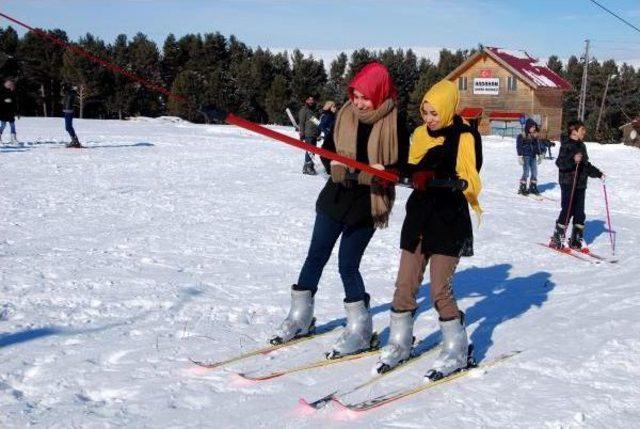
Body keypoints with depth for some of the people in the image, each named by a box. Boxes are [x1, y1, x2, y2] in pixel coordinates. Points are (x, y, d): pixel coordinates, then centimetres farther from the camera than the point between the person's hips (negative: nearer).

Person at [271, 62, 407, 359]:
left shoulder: (394, 123, -11)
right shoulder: (346, 114, 2)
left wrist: (381, 171, -24)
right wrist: (334, 164, -8)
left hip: (368, 203, -5)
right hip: (337, 194, 5)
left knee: (348, 265, -4)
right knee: (315, 257, 10)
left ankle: (361, 330, 12)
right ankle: (300, 318, 26)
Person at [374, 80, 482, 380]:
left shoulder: (465, 137, -9)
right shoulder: (421, 134, 9)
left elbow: (469, 183, -15)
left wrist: (433, 180, -29)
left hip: (449, 222, -6)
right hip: (419, 218, 6)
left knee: (440, 290, -5)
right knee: (405, 285, 7)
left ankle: (457, 350, 12)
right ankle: (399, 344, 22)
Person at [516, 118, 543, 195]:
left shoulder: (535, 136, 10)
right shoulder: (522, 136, -8)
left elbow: (538, 146, 18)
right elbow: (519, 146, -8)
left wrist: (540, 155, 18)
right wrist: (520, 156, -13)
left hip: (533, 156, 6)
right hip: (526, 156, -6)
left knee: (534, 172, 6)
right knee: (526, 172, -8)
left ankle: (533, 187, 18)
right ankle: (522, 188, 4)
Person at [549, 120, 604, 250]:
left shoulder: (582, 146, 16)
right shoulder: (566, 145, -9)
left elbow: (586, 165, 25)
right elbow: (560, 163, -20)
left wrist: (598, 173, 19)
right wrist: (573, 160, -34)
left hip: (581, 184, 8)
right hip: (568, 184, -8)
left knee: (580, 213, 8)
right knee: (567, 211, -8)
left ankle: (576, 240, 16)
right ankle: (557, 239, 2)